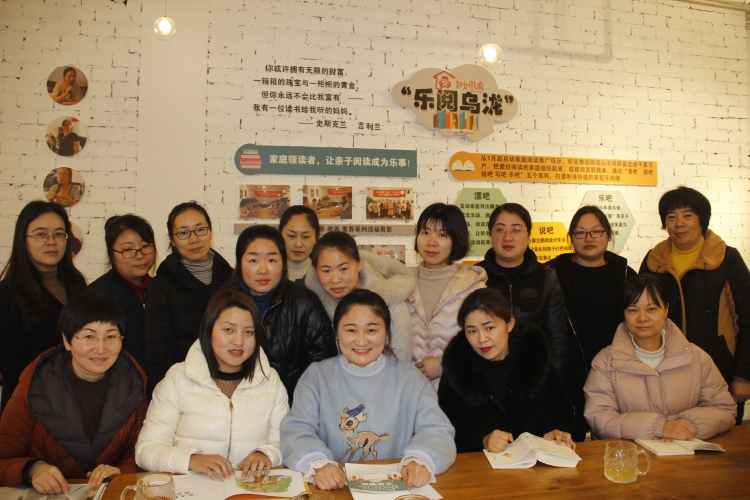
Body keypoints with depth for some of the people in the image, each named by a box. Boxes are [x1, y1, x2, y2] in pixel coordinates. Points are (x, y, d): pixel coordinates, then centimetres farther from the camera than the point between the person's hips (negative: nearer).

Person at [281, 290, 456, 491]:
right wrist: (317, 464, -25)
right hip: (335, 488, -1)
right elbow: (297, 431, -5)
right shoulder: (316, 376, 5)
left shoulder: (410, 378, 7)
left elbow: (436, 431, -3)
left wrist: (420, 460, -24)